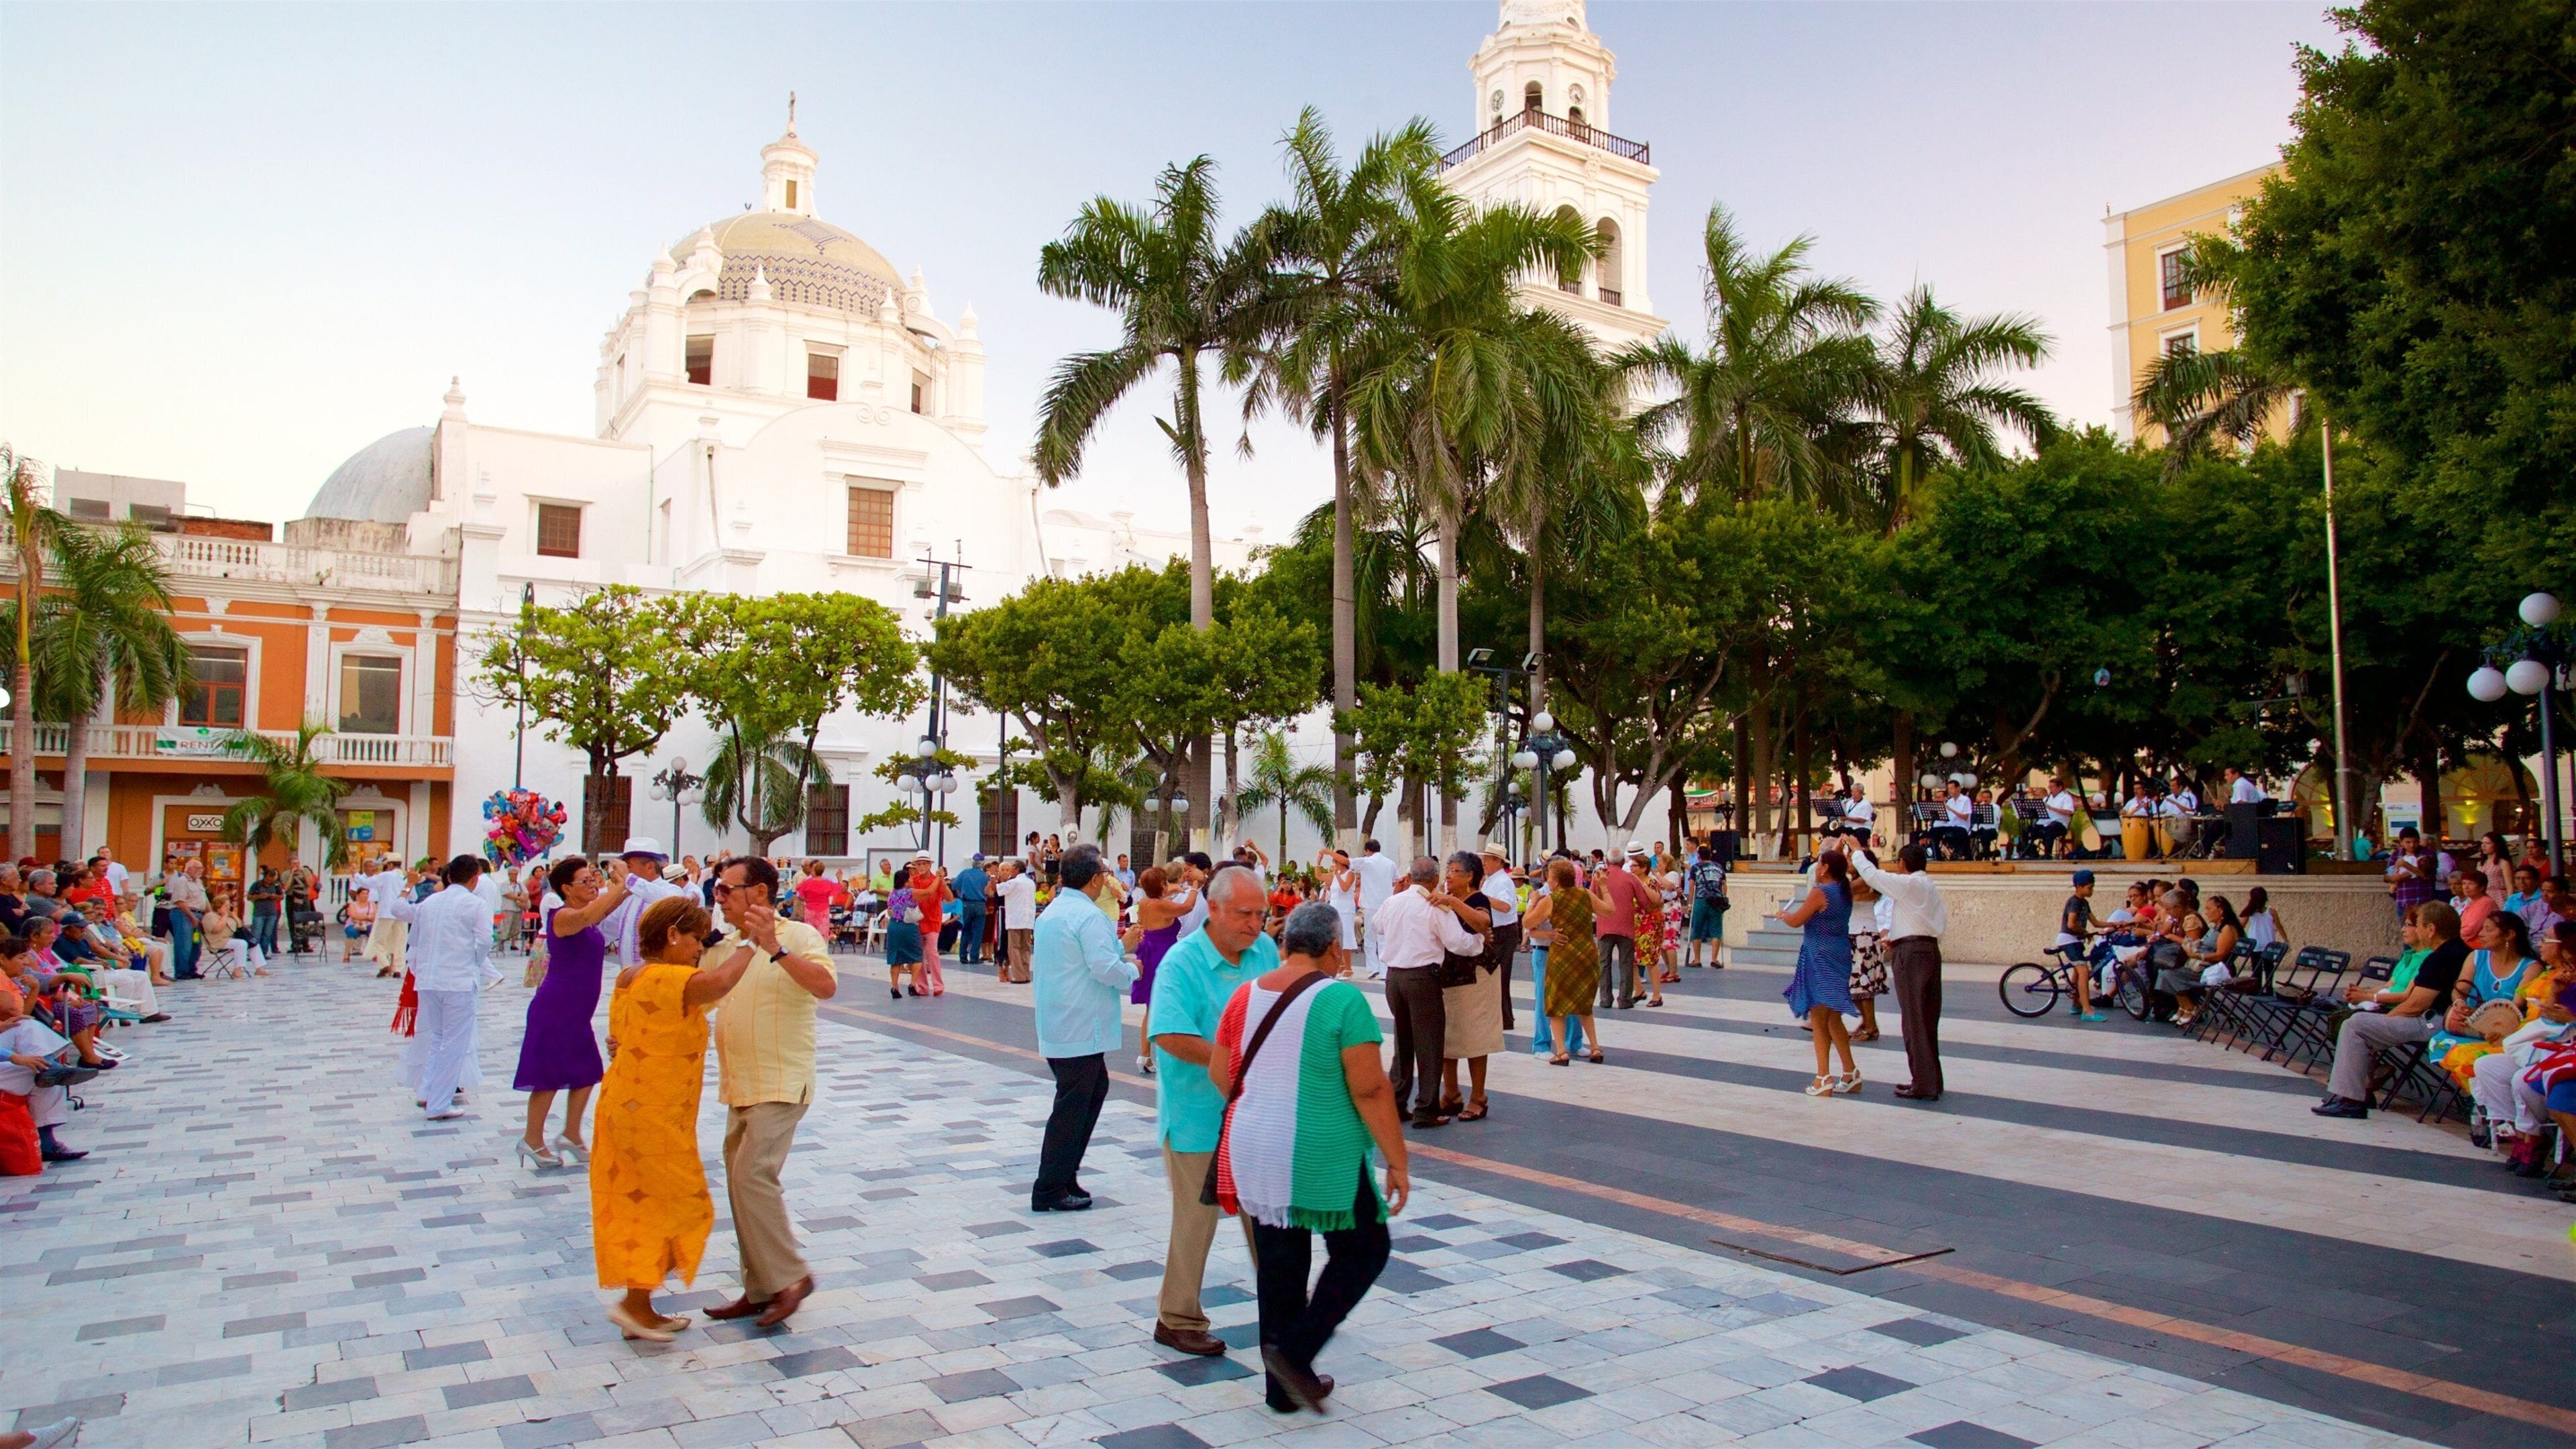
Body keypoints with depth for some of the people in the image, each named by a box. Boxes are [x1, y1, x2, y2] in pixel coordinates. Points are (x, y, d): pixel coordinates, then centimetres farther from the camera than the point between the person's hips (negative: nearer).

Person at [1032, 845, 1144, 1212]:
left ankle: (1064, 1173, 23)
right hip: (1081, 1028, -10)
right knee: (1072, 1106, -1)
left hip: (1056, 1026, 10)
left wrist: (1121, 945, 21)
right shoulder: (1088, 916, -18)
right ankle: (1050, 1190, 5)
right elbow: (1106, 970, -25)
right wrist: (1132, 969, -6)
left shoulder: (1051, 913, 13)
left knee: (1095, 1090, 20)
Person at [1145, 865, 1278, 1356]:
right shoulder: (1182, 962, -17)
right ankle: (1177, 1320, 20)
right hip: (1199, 1117, -6)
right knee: (1195, 1219, 4)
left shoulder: (1265, 951, 2)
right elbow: (1170, 1036, -27)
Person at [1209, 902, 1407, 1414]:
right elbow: (1370, 1090, -16)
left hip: (1255, 1155, 6)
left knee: (1279, 1264, 16)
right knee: (1362, 1251, 12)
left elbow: (1220, 1074, 12)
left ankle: (1282, 1386, 22)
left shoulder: (1246, 995, 3)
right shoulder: (1342, 999, -14)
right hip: (1322, 1158, -6)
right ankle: (1295, 1351, 1)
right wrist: (1398, 1161, -9)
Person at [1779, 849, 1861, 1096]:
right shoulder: (1845, 892, 6)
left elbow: (1796, 921, -12)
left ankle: (1824, 1078, -7)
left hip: (1819, 958, -8)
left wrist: (1783, 915, 8)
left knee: (1819, 1019, -4)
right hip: (1841, 955, 8)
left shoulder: (1820, 893, -17)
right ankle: (1851, 1073, 21)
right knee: (1833, 1018, 17)